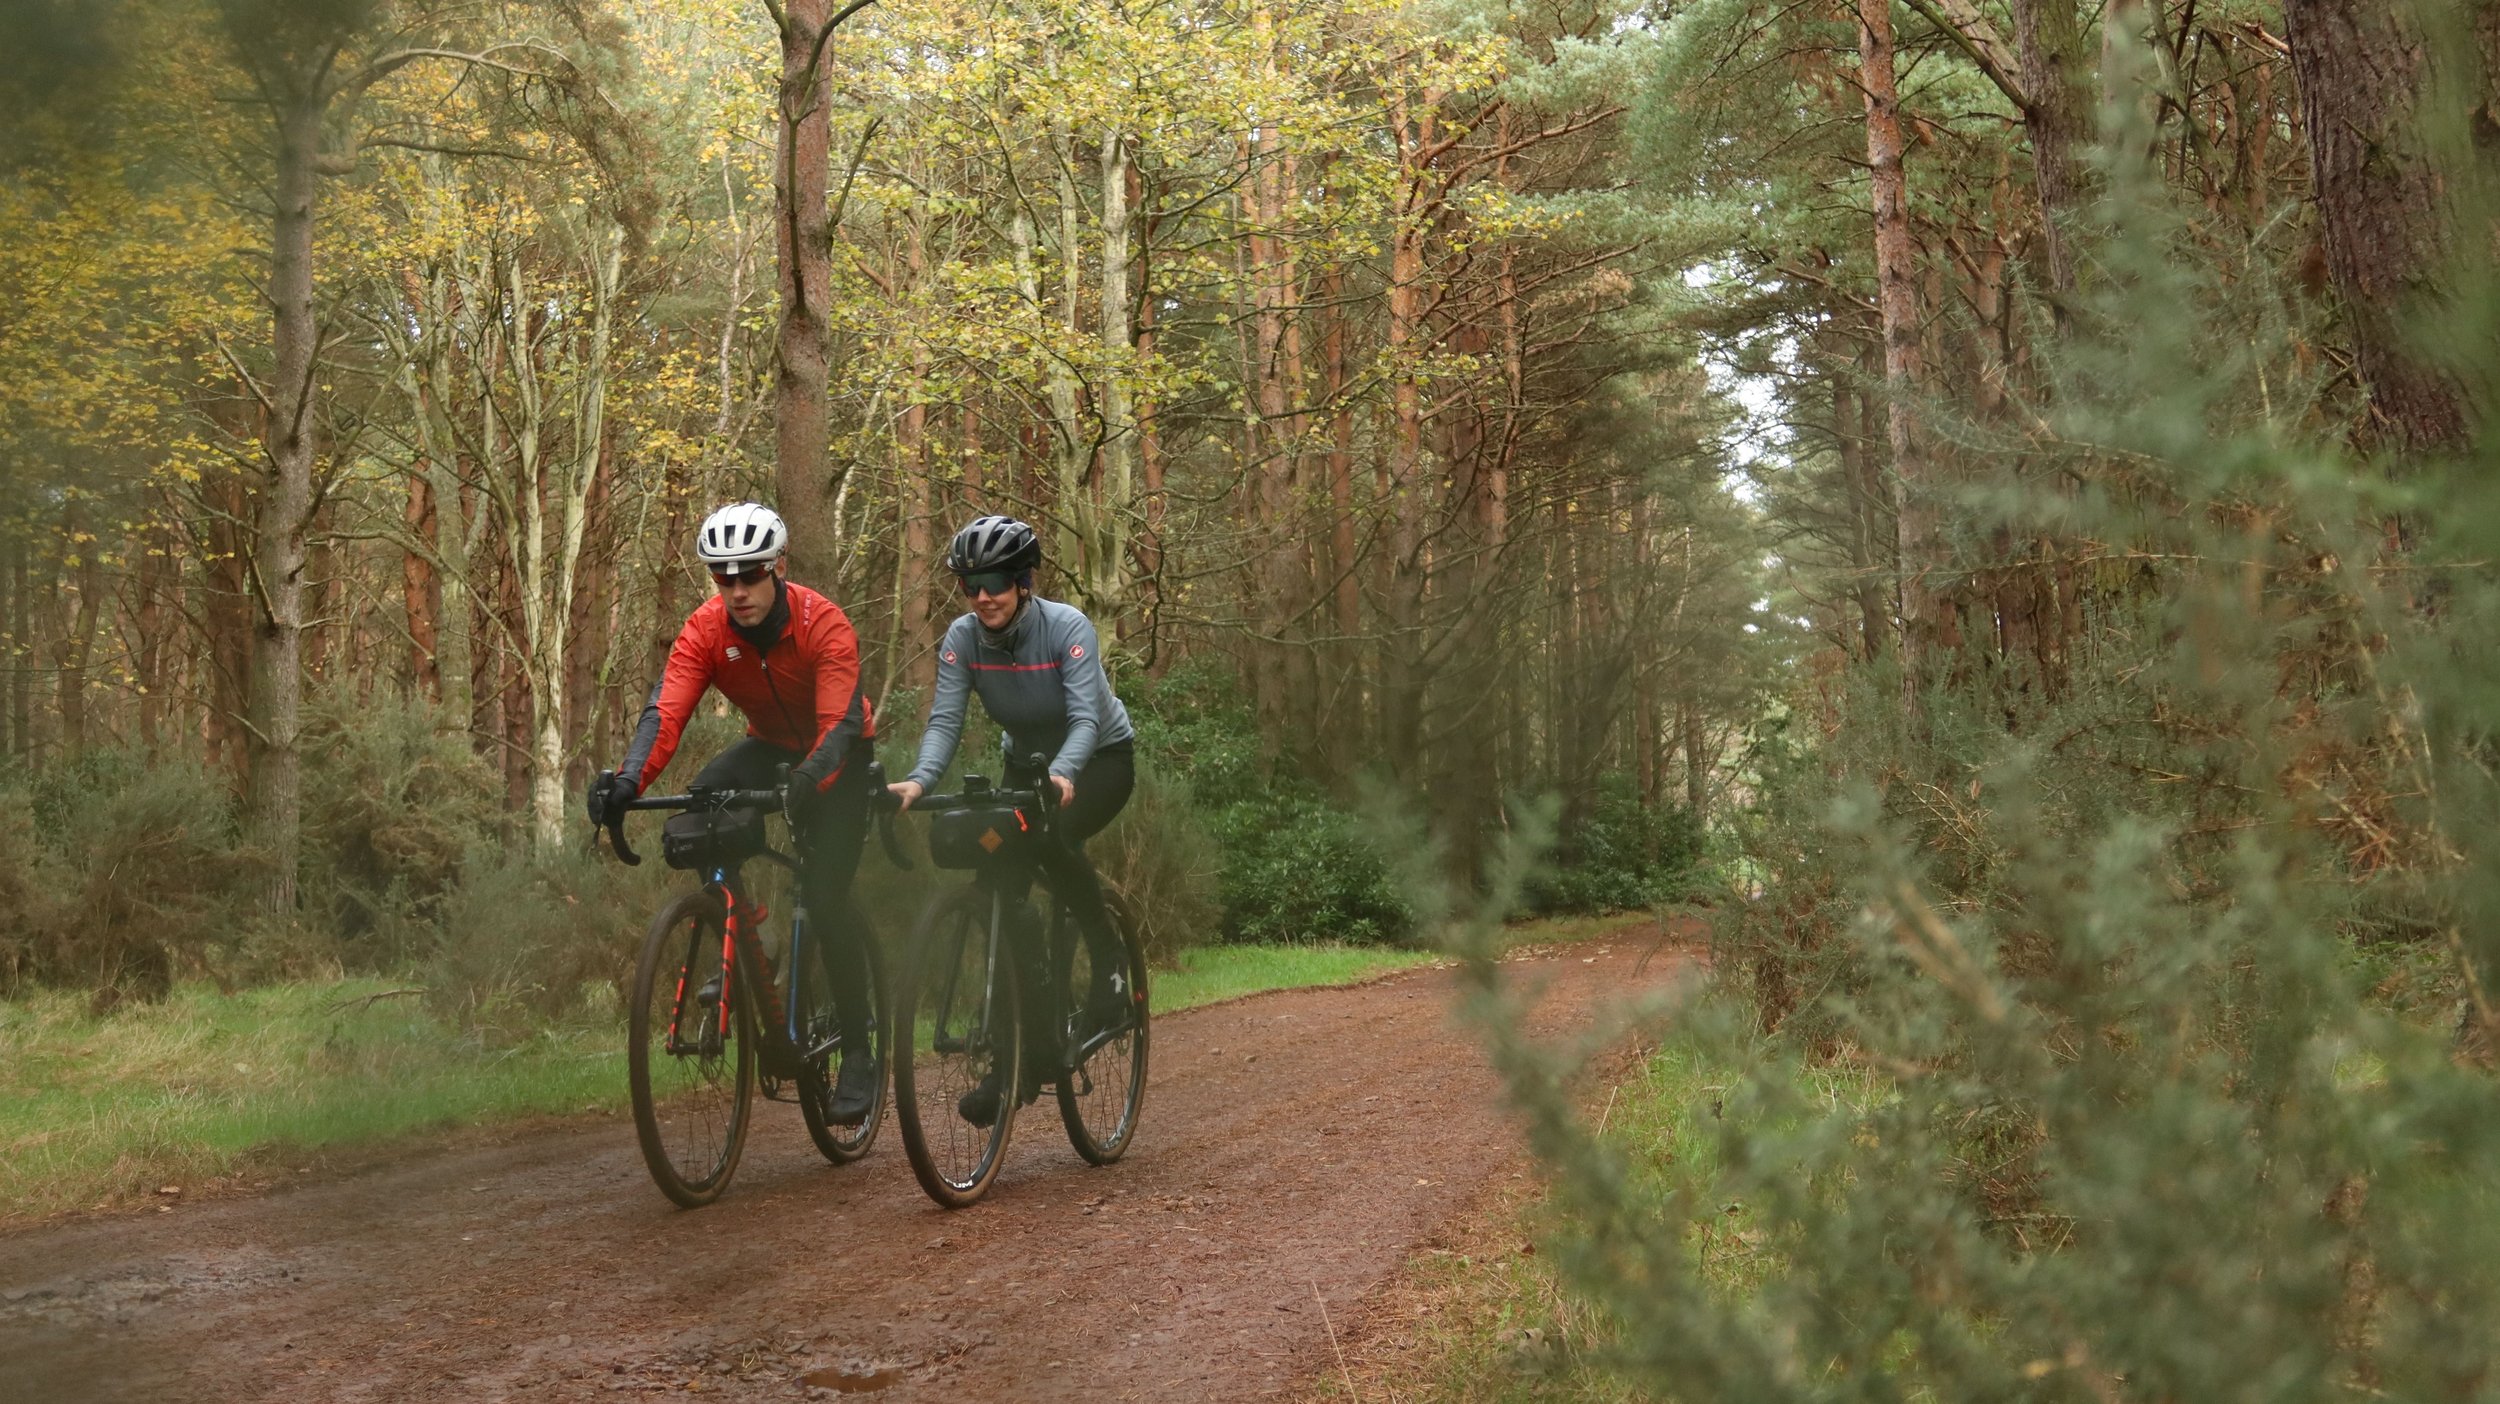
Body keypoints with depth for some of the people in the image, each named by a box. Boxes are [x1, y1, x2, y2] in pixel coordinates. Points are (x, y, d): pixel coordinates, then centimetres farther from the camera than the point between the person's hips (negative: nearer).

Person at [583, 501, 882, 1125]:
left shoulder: (824, 624, -29)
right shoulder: (705, 629, -19)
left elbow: (841, 723, -38)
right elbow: (665, 711, -30)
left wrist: (807, 783, -58)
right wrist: (628, 779, -49)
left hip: (839, 756, -4)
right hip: (770, 746, 4)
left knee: (824, 900, -17)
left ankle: (858, 1054, -4)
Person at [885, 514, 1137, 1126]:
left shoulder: (1067, 627, -25)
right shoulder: (962, 639, -13)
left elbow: (1086, 717, -35)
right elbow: (945, 719, -22)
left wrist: (1061, 774, -55)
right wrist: (918, 779, -42)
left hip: (1100, 760, -5)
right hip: (1027, 764, 5)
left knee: (1053, 836, -36)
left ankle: (1109, 963, -12)